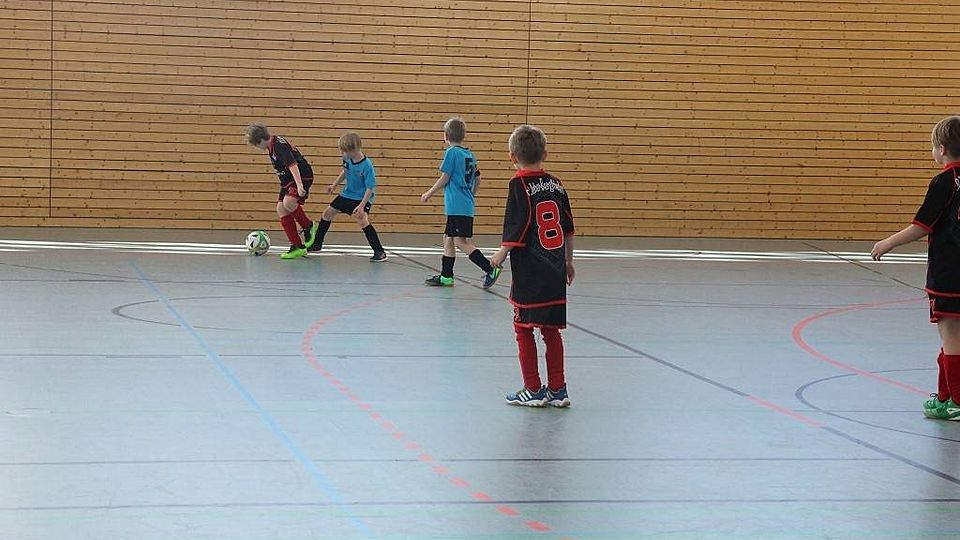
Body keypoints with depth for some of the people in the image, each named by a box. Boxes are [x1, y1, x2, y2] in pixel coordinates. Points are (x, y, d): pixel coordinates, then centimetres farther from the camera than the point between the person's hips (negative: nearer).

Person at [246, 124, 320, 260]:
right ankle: (297, 247, 1)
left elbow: (292, 165, -33)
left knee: (288, 202, -31)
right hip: (288, 180, 11)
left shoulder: (280, 146, -22)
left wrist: (299, 185, -41)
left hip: (302, 177, -11)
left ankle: (308, 226, -4)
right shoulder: (272, 145, 10)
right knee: (281, 209, 1)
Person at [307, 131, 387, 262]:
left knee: (363, 220, -27)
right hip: (347, 194, 8)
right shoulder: (347, 159, -10)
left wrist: (362, 205, -31)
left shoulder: (366, 166, -30)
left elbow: (370, 188, -26)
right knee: (328, 213, 13)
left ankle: (380, 252, -20)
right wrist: (334, 185, 16)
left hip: (362, 197, -8)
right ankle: (317, 244, 31)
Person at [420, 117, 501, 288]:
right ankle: (446, 276, 19)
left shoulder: (452, 152, -10)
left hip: (457, 206, -9)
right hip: (467, 205, 9)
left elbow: (444, 178, -11)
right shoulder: (470, 155, 14)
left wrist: (429, 193, 0)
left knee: (461, 242, -10)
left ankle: (490, 269, -17)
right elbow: (477, 179, 19)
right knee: (448, 239, 15)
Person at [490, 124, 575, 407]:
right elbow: (569, 229, 12)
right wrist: (568, 261, 24)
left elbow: (516, 230, -16)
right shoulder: (556, 184, 6)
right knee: (551, 330, 13)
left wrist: (501, 256, -1)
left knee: (524, 329, 6)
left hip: (529, 273, -6)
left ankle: (533, 390, 9)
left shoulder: (520, 185, -11)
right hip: (555, 272, 6)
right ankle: (557, 389, 16)